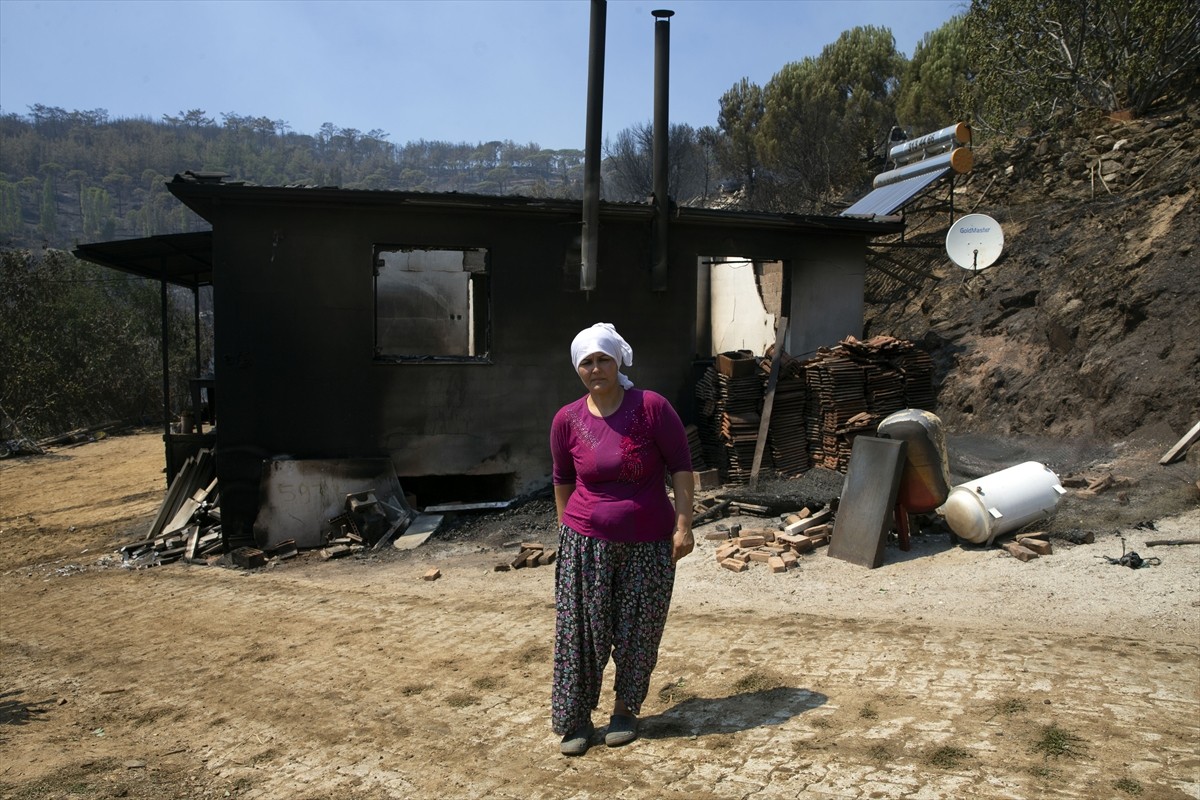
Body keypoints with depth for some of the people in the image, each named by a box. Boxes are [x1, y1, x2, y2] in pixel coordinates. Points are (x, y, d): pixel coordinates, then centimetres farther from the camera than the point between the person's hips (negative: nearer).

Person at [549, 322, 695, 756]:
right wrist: (568, 528, 16)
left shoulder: (652, 407, -11)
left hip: (648, 544, -1)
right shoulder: (567, 420, -3)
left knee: (637, 634, 11)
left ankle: (626, 711, 32)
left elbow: (680, 465, -6)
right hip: (586, 542, 1)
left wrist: (683, 524, -10)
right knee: (580, 633, 5)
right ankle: (575, 720, 22)